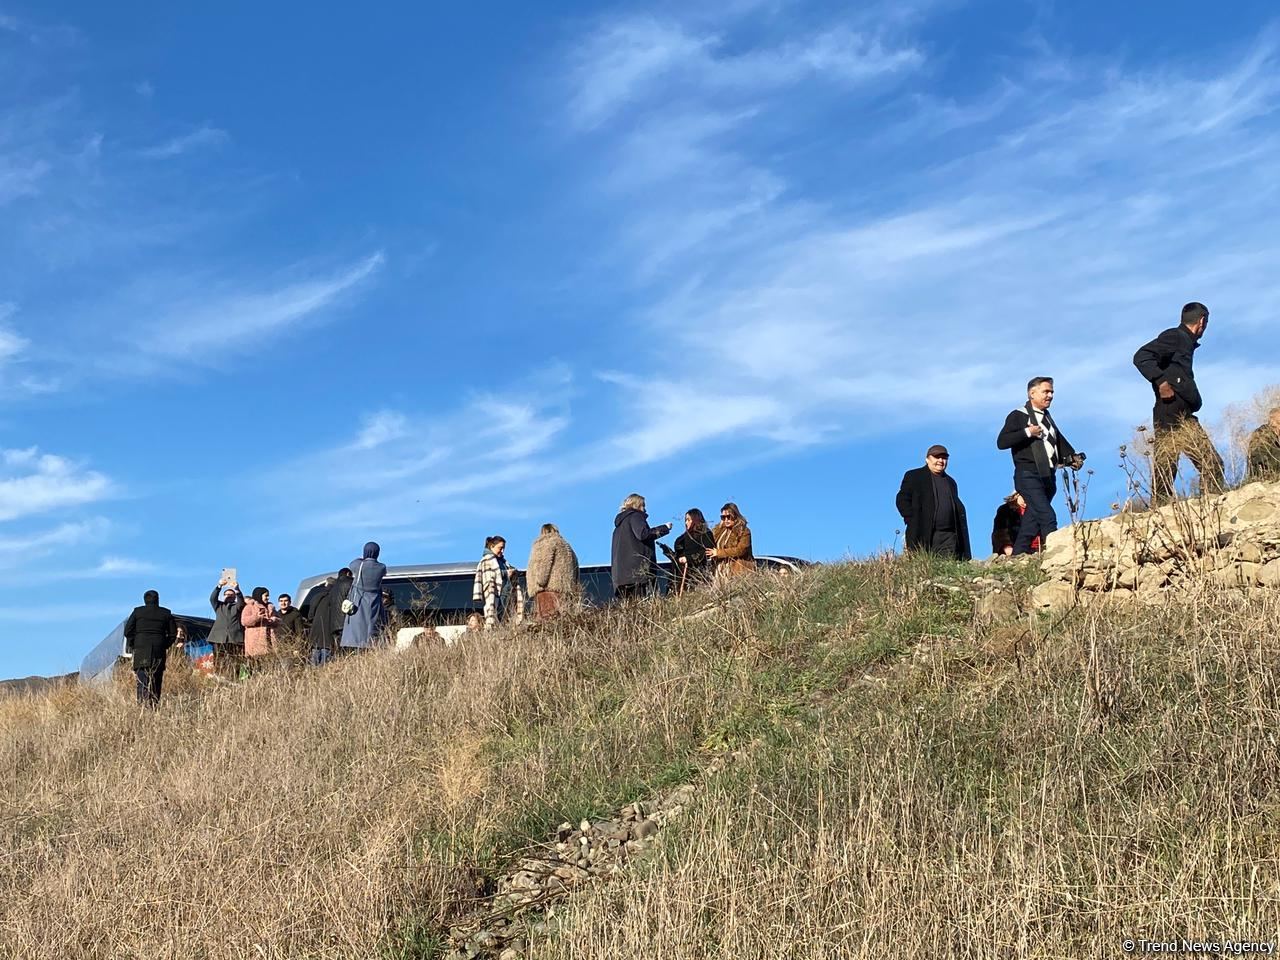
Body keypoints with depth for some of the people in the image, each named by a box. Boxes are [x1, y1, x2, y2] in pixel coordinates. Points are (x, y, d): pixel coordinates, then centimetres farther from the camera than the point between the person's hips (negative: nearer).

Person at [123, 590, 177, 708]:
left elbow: (128, 631, 2)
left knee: (142, 680, -6)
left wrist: (133, 645, 11)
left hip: (141, 650, -2)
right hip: (159, 652, 2)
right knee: (156, 681, 7)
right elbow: (173, 633, 8)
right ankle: (155, 706, 5)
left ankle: (143, 704, -19)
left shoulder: (137, 611, 4)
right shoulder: (166, 613, 8)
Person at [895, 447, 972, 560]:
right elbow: (902, 500, 0)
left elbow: (958, 507, 26)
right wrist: (913, 523, -10)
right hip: (924, 536, -4)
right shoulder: (913, 476, 8)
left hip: (949, 536, 4)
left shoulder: (950, 481, 25)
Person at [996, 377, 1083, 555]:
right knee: (1047, 517, -18)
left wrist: (1073, 458, 4)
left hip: (1048, 477, 8)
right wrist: (1027, 432, -16)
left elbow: (1060, 443, 23)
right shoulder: (1018, 416, -2)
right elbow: (1001, 442, -11)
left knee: (1034, 519, 6)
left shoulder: (1047, 418, 22)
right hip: (1028, 475, -7)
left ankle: (1018, 556, 10)